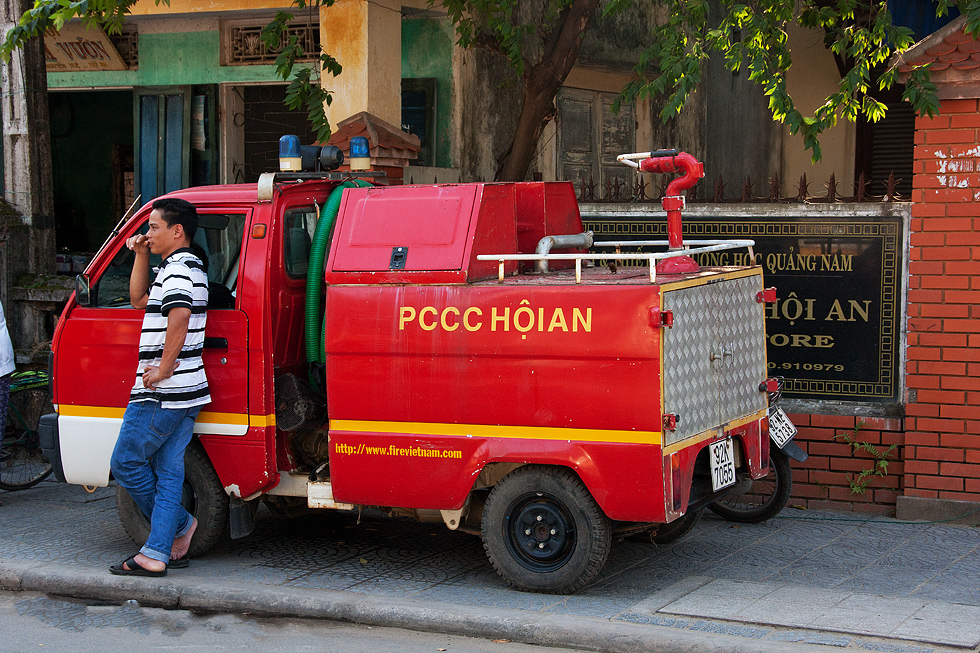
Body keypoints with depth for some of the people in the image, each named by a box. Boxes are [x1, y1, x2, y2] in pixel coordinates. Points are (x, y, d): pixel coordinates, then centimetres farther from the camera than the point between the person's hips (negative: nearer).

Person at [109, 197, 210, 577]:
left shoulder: (176, 271, -15)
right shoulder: (190, 268, 19)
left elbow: (179, 320, -33)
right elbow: (139, 300, 30)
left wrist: (163, 369, -25)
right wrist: (141, 257, 20)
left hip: (161, 394, -10)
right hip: (184, 393, 10)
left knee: (126, 463, 2)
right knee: (167, 471, 7)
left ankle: (180, 525, 8)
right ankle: (157, 555, 6)